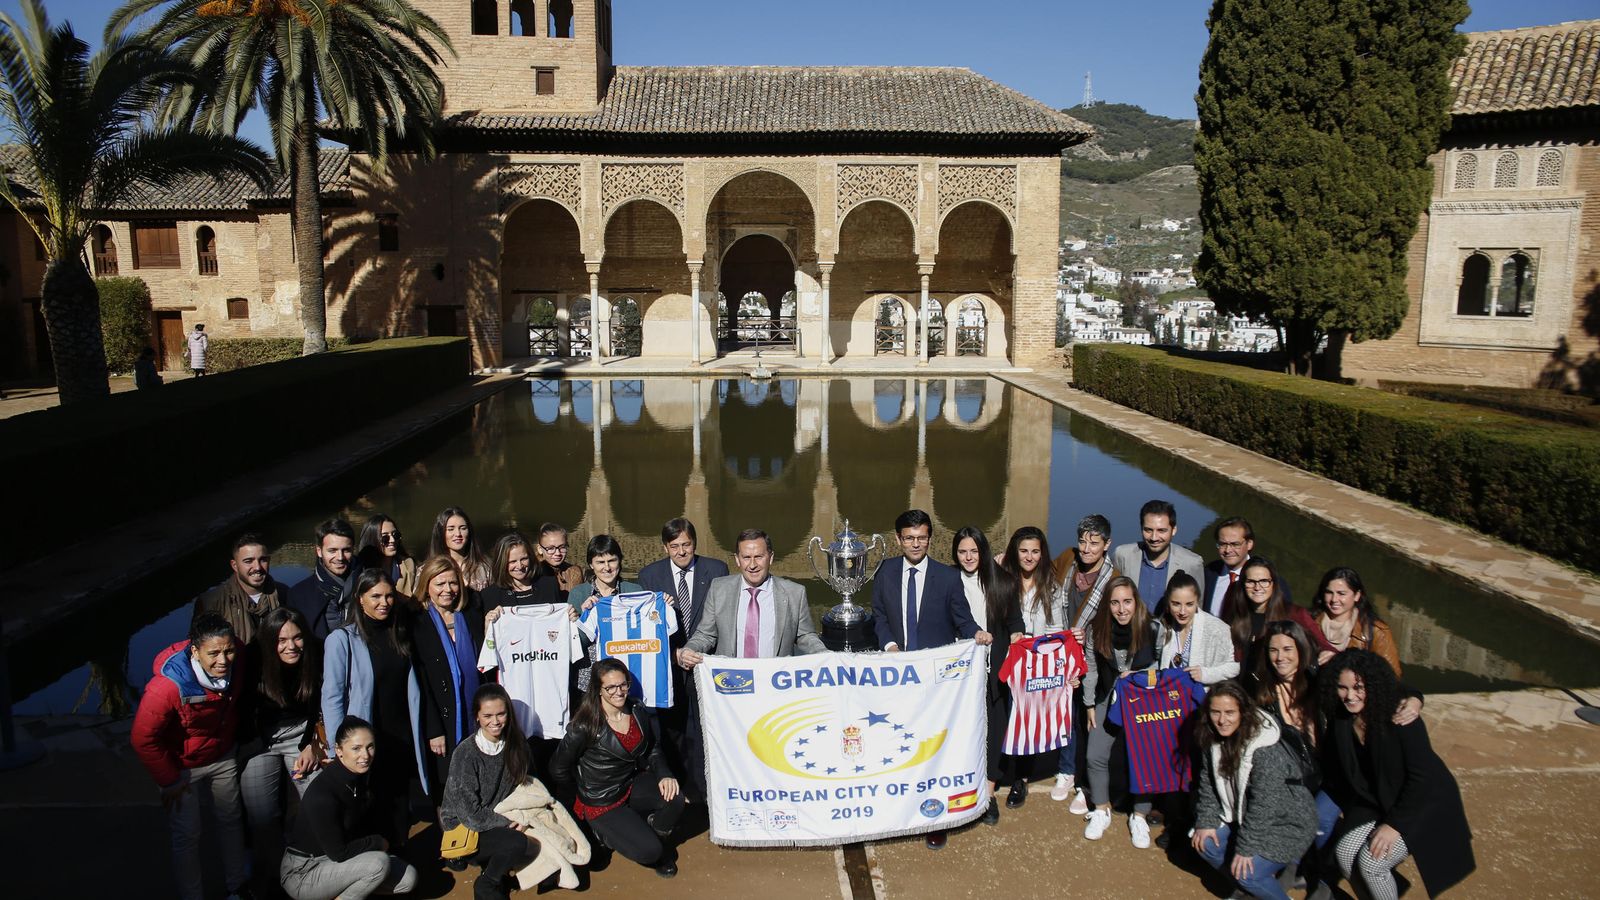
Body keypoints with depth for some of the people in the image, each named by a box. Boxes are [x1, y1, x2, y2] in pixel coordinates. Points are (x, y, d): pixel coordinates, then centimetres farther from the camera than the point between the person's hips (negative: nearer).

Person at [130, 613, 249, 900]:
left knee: (231, 821, 17)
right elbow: (144, 739, -25)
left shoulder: (235, 666, -20)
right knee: (188, 835, 5)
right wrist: (169, 779, -16)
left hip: (222, 758, 5)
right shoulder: (167, 685, -36)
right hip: (182, 766, -5)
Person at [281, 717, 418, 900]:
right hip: (302, 874, -8)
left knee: (408, 878, -5)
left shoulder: (365, 778, -5)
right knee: (378, 863, -28)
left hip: (337, 859, 8)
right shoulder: (321, 794, -28)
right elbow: (339, 852, -23)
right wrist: (378, 843, -12)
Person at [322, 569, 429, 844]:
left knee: (398, 820, 11)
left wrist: (418, 736, 6)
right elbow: (331, 698, -10)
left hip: (402, 742, 5)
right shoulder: (342, 639, -9)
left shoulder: (398, 636, 9)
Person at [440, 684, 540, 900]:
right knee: (518, 844, -31)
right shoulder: (465, 754, -19)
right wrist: (511, 822, -17)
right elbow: (470, 814, -18)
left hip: (504, 820, 5)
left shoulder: (516, 743, -4)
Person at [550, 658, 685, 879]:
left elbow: (653, 749, 7)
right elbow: (558, 769, -10)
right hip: (601, 802, -5)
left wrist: (664, 775, -13)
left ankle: (657, 835, 9)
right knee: (649, 852, -18)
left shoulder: (638, 712, -6)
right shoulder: (586, 726, -21)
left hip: (632, 785, 5)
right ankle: (608, 832, 14)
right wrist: (587, 788, 3)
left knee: (675, 798, -24)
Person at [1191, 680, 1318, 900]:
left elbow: (1263, 804, -28)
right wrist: (1206, 822, -7)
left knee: (1247, 872, -22)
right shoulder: (1212, 739, -6)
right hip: (1241, 817, 8)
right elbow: (1207, 783, 1)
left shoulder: (1266, 750, -29)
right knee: (1204, 844, -4)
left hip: (1286, 824, -8)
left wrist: (1246, 848, -24)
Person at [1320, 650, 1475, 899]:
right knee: (1345, 852, -14)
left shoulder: (1398, 718, -25)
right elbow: (1336, 771, 5)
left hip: (1424, 803, -5)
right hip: (1376, 803, 5)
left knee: (1371, 862, -19)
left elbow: (1422, 776, -22)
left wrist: (1395, 824, -21)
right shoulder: (1340, 720, -8)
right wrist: (1349, 812, 4)